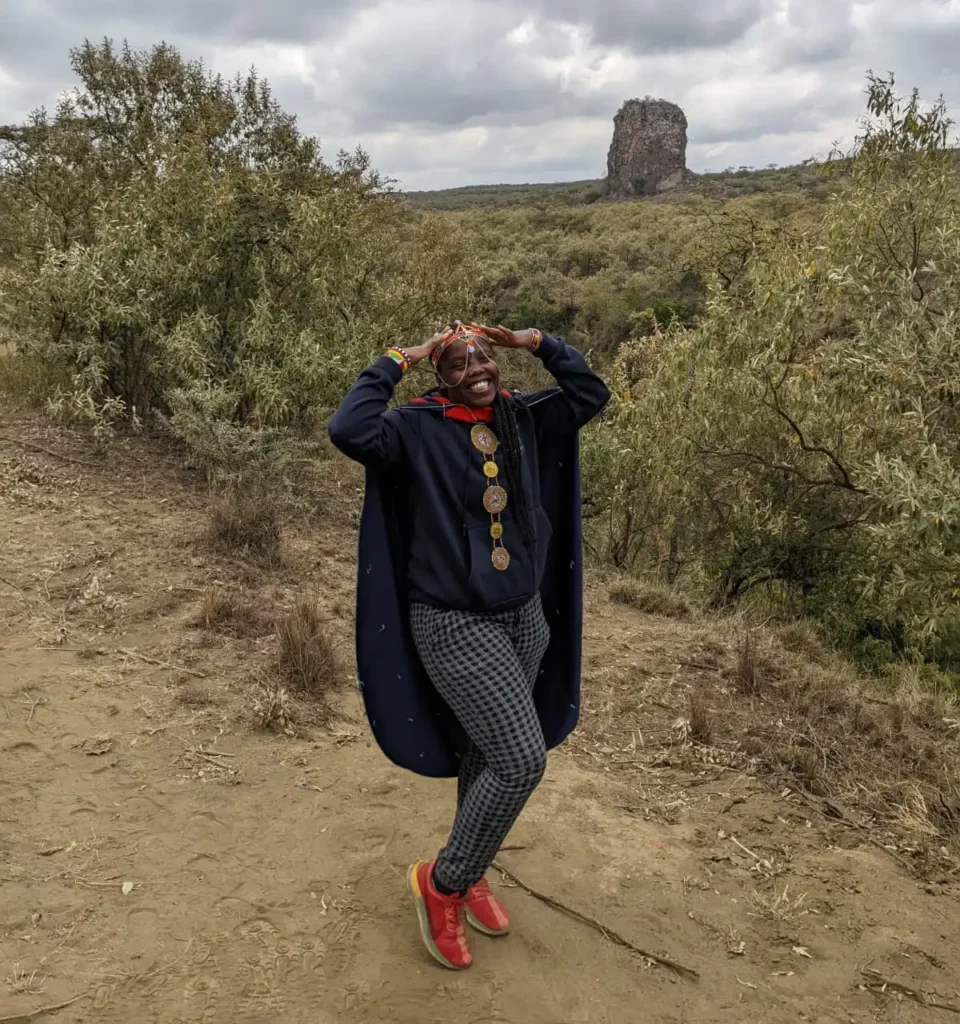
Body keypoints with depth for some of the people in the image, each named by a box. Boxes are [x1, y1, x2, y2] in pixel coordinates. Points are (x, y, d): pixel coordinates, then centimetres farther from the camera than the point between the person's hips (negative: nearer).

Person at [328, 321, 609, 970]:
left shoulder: (526, 419, 5)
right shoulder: (418, 429, -11)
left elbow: (593, 393, 12)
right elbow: (349, 431, -27)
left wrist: (538, 344, 3)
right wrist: (395, 364, -16)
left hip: (526, 617, 6)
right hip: (452, 624, -6)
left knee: (485, 755, 18)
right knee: (522, 758, -12)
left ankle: (469, 877, 40)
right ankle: (442, 883, 11)